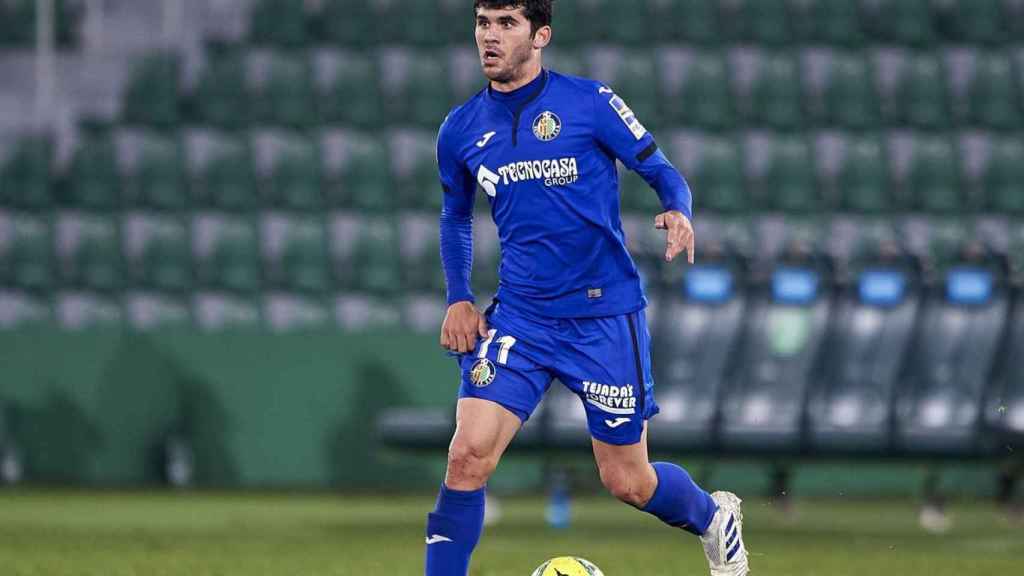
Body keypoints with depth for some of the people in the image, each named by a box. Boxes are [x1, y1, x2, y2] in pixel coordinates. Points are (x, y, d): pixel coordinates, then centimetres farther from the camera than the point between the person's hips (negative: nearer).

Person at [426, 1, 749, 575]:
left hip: (606, 317, -3)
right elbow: (455, 217, 21)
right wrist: (459, 299, 9)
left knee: (628, 482, 7)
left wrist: (680, 214, -24)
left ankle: (715, 518, 39)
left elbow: (662, 171, -2)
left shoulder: (590, 102, -7)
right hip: (519, 320, 3)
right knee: (469, 454, -17)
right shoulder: (461, 130, 4)